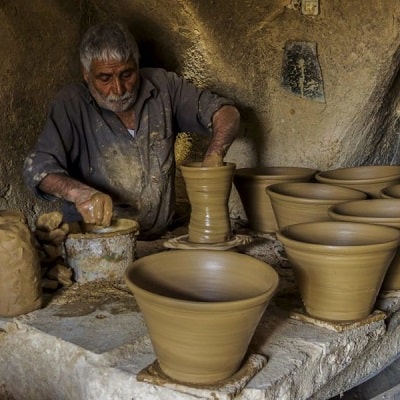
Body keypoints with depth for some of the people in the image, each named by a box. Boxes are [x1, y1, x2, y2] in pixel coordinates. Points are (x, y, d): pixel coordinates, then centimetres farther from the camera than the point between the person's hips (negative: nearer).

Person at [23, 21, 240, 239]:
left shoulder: (163, 87, 5)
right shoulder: (70, 104, -3)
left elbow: (226, 112, 6)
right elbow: (37, 167, -9)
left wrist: (212, 158, -14)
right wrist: (79, 193, -30)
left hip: (161, 237, 3)